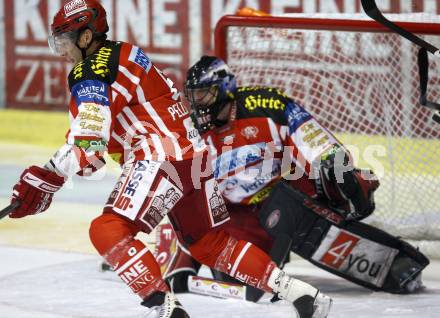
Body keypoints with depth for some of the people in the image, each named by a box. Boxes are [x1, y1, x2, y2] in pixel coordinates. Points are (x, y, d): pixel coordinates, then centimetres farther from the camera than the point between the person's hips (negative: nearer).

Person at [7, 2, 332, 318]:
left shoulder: (90, 72, -7)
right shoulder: (123, 54, 23)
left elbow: (88, 142, -17)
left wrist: (45, 178, -18)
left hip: (161, 158, -10)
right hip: (194, 154, 10)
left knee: (108, 231, -13)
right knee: (211, 243, 19)